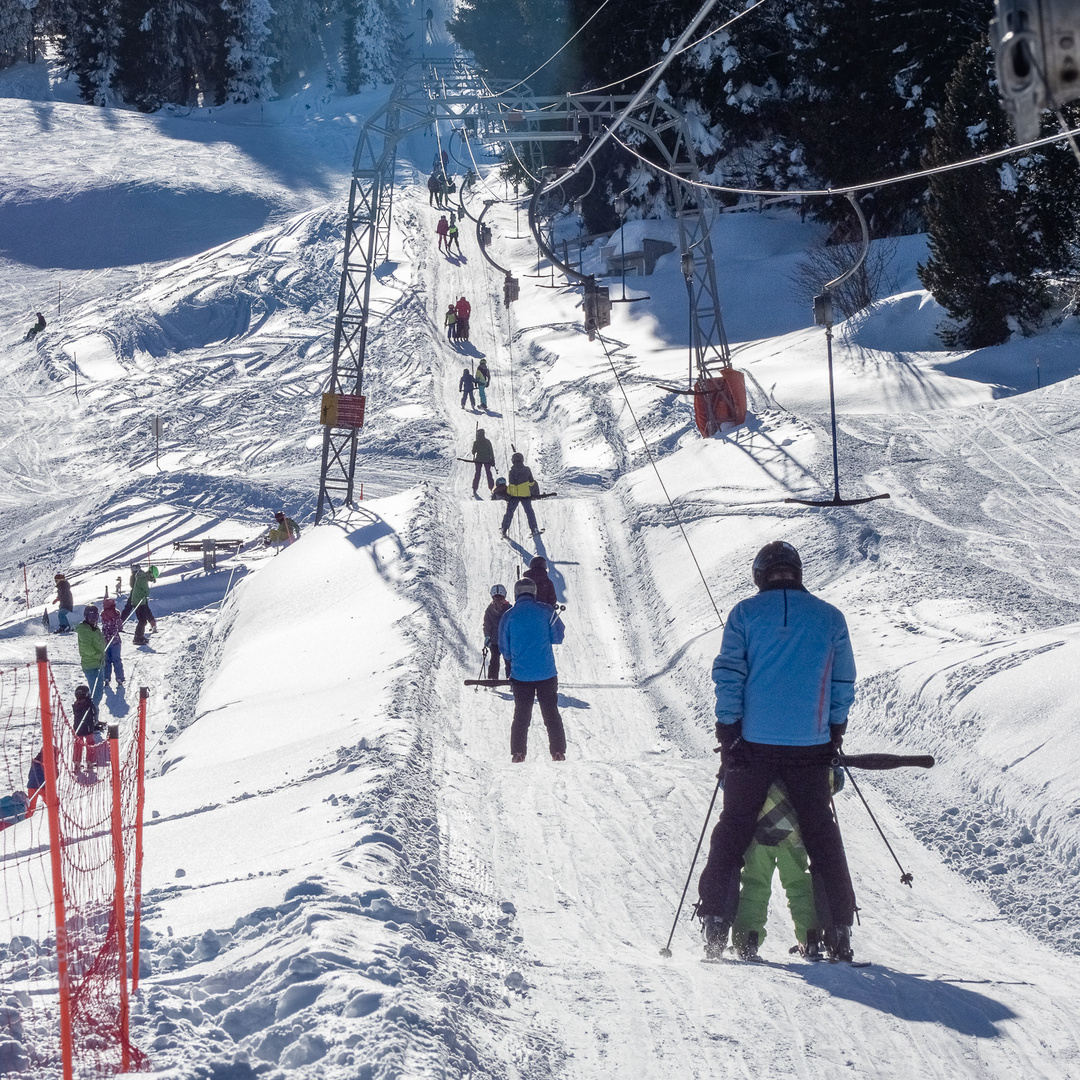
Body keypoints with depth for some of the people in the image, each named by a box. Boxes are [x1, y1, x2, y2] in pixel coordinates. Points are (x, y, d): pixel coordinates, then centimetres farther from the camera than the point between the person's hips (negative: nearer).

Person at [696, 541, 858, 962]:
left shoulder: (745, 613, 1)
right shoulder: (830, 617, 5)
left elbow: (728, 676, -3)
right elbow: (844, 685, 9)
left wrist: (728, 736, 1)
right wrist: (835, 736, 19)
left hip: (753, 741, -1)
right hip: (811, 745, 1)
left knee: (733, 830, 8)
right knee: (821, 836, 7)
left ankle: (715, 926, 3)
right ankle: (838, 934, 4)